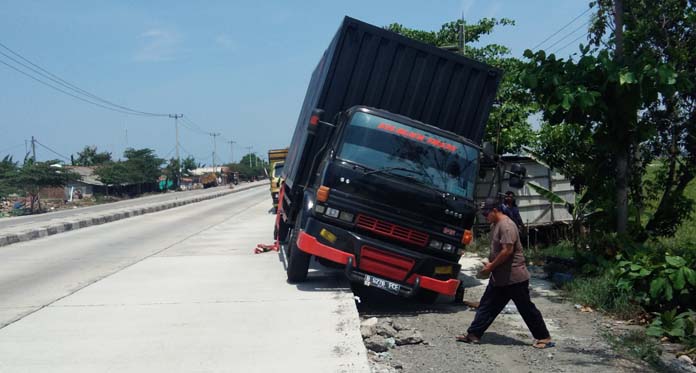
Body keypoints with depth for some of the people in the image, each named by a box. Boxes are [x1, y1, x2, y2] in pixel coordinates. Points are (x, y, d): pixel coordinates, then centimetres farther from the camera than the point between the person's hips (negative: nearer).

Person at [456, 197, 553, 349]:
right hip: (499, 277, 10)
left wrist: (492, 266, -17)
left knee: (527, 309, 1)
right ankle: (474, 334, 12)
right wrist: (490, 263, 8)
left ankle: (544, 338, 13)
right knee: (486, 306, 8)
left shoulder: (506, 226, -20)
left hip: (514, 278, -10)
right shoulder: (495, 225, 12)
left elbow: (507, 251, -26)